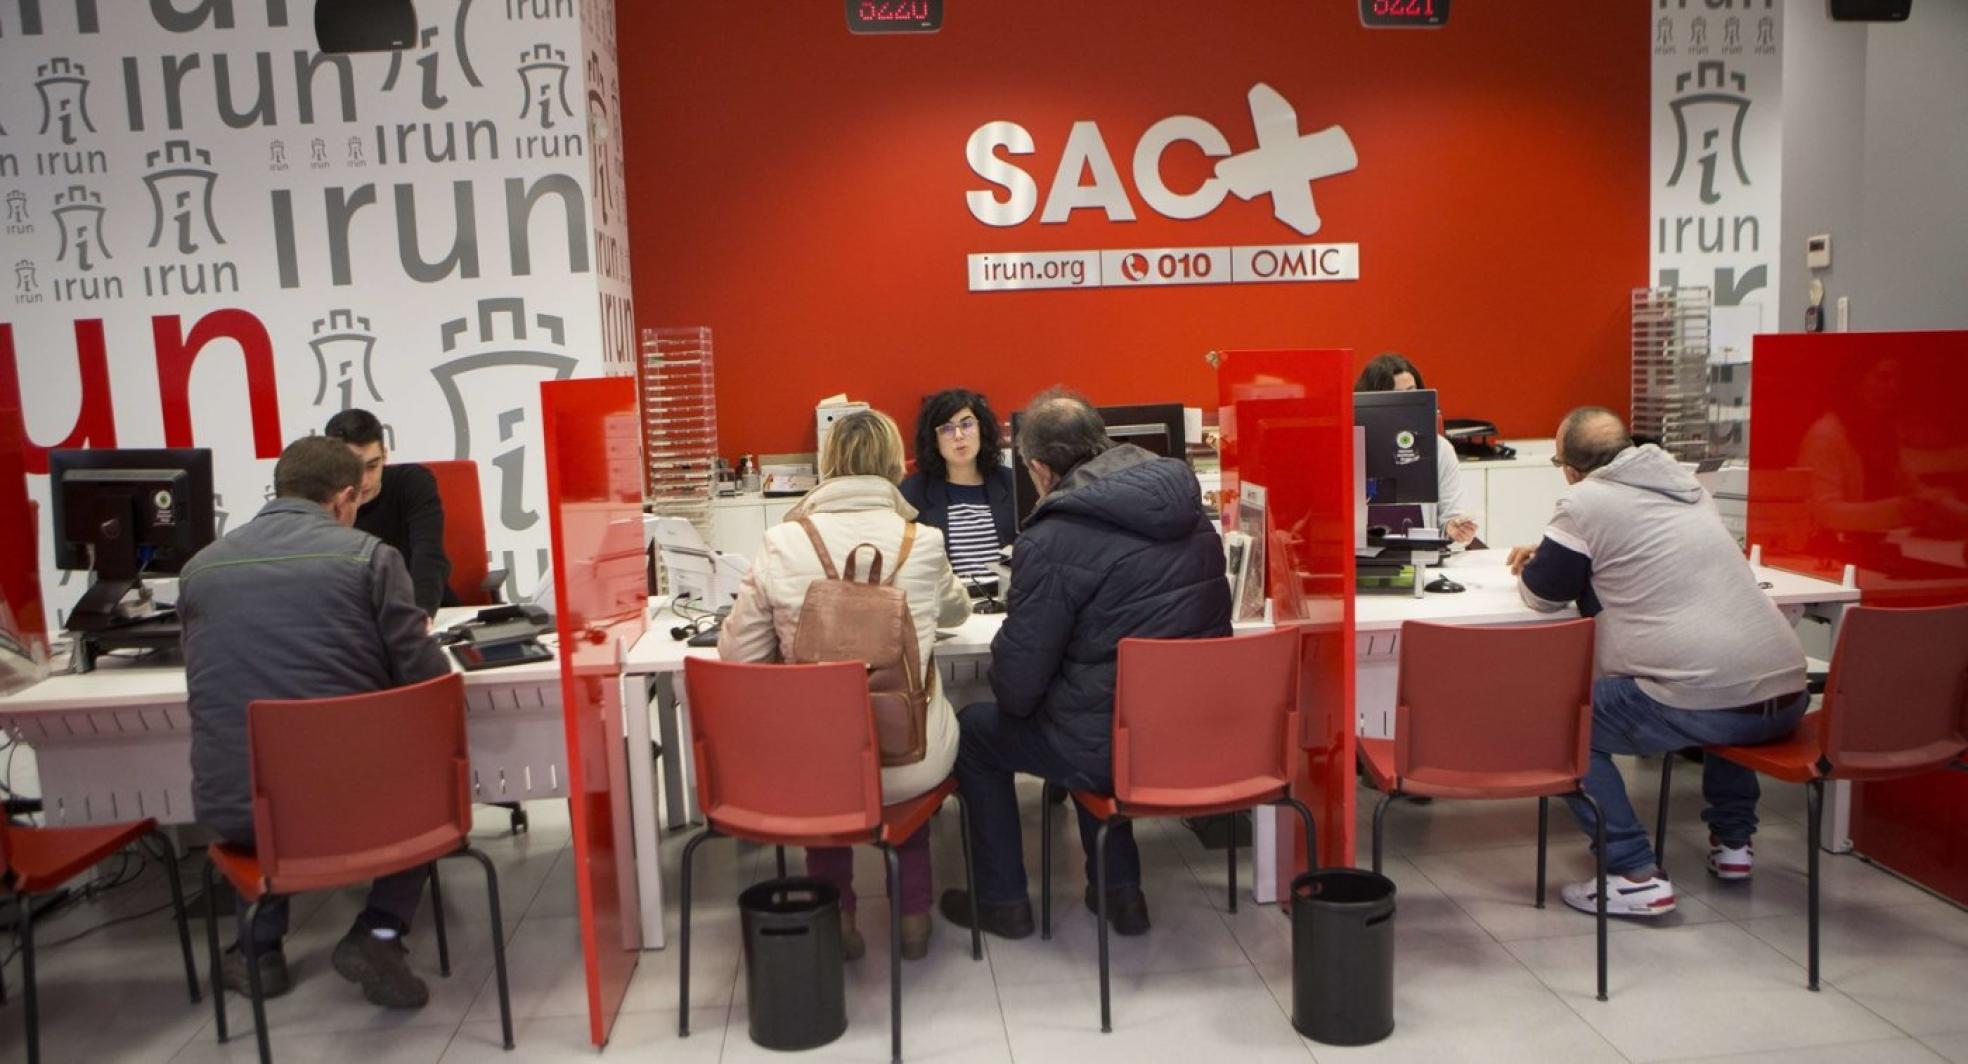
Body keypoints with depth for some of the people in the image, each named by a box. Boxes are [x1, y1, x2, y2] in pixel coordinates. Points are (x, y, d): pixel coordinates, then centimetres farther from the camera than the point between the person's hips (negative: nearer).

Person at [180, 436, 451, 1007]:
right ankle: (380, 930, 11)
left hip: (232, 809, 4)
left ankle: (259, 944, 33)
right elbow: (427, 681, -6)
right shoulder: (367, 555, -6)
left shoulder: (199, 567, 6)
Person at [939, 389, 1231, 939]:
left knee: (973, 730, 16)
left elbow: (1017, 687, -14)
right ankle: (1119, 891, 35)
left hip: (1118, 748, -7)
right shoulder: (1188, 508, 2)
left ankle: (1002, 902, 28)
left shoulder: (1052, 541, -18)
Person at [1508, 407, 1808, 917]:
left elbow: (1543, 594, 8)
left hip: (1702, 704, -8)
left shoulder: (1585, 503, -3)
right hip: (1787, 693, 8)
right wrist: (1552, 556, 39)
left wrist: (1533, 565, 30)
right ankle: (1732, 841, 35)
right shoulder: (1683, 482, 19)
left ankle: (1635, 875, 1)